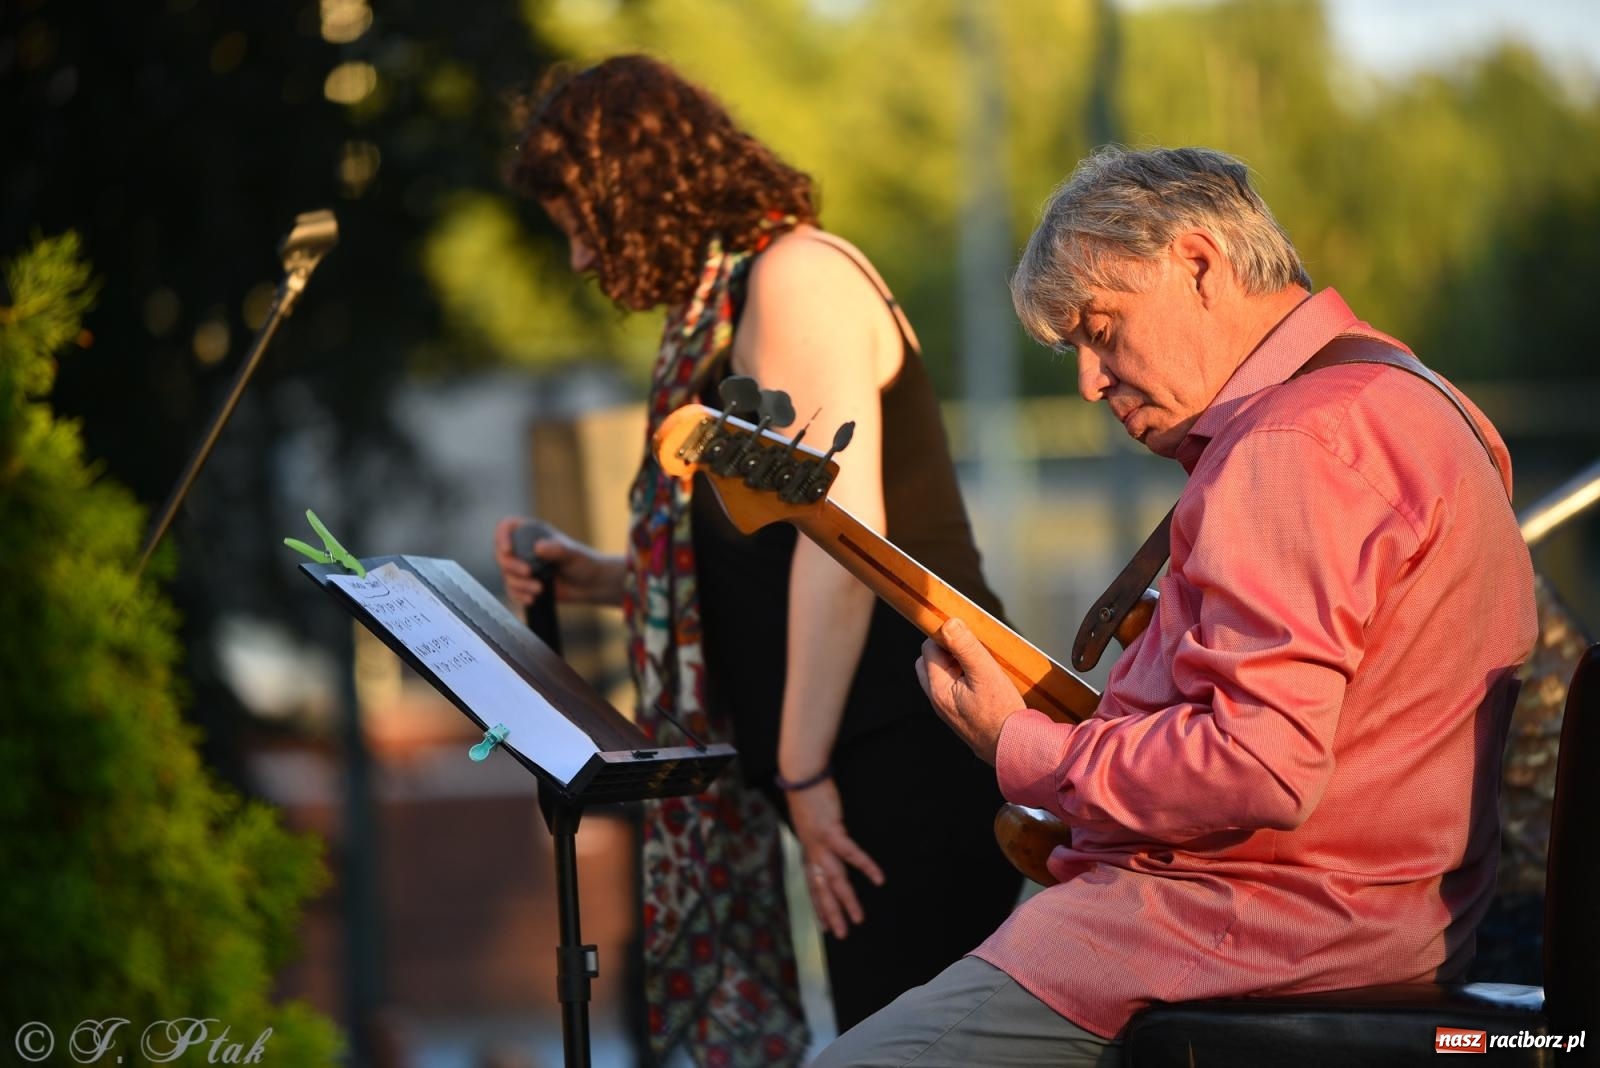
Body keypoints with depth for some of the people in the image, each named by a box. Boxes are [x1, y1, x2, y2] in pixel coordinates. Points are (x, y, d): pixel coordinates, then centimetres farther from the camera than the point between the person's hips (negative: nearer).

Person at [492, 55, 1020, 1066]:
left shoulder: (798, 277, -9)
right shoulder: (724, 311, 20)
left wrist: (805, 774, -17)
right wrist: (607, 580, 13)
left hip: (906, 746, -10)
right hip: (864, 757, 10)